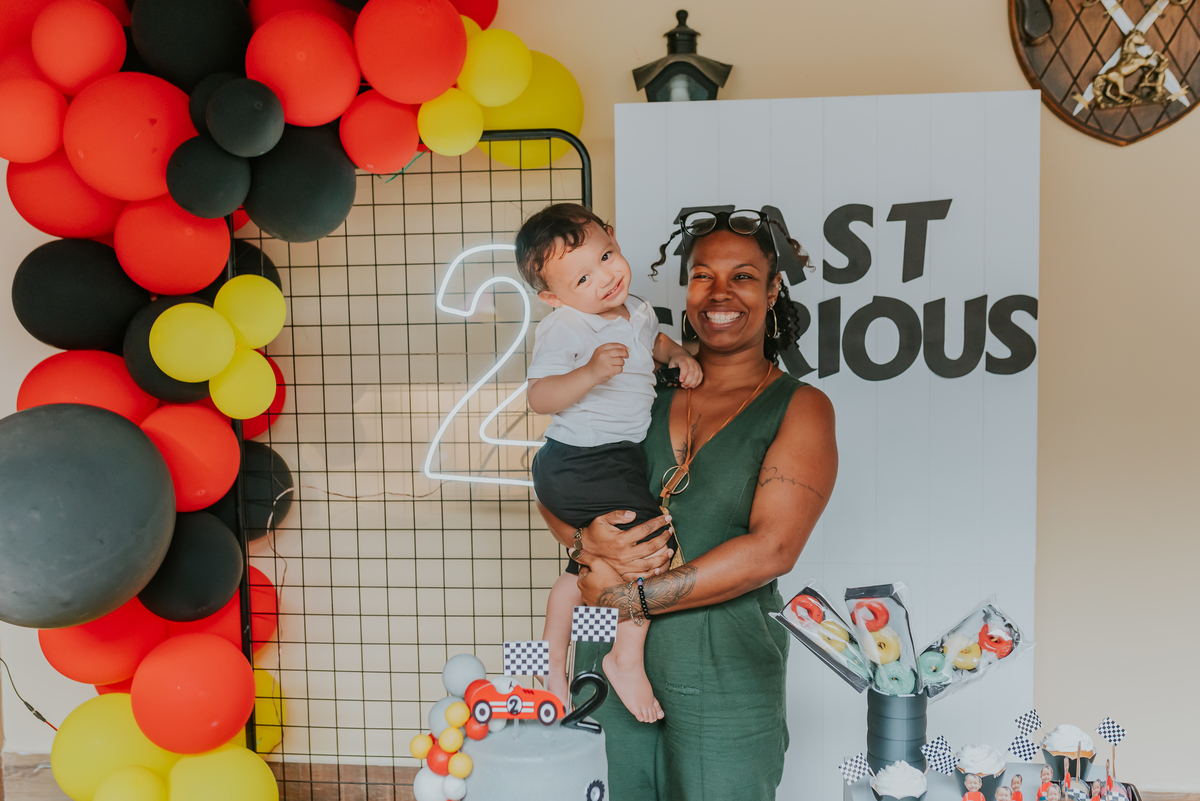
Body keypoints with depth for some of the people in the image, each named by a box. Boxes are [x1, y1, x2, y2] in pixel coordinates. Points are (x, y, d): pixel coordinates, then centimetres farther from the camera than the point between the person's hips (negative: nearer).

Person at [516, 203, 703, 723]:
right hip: (583, 463, -9)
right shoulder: (561, 330, -20)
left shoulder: (636, 313, 5)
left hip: (618, 459, 10)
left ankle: (551, 660, 39)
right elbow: (539, 398, -28)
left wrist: (679, 355, 9)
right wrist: (591, 373, -41)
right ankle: (627, 660, 1)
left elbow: (654, 340, 28)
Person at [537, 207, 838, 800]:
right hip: (615, 659, 3)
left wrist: (627, 596, -16)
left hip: (725, 678, -3)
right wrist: (587, 541, -14)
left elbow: (770, 549, -15)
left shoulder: (800, 408, -4)